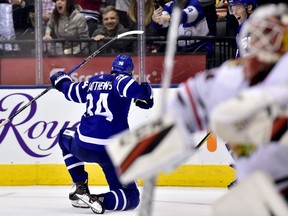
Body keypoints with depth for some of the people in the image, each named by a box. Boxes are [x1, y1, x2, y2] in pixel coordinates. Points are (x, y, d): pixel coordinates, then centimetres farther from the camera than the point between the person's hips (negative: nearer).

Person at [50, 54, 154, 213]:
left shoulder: (94, 81, 17)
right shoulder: (120, 80, 0)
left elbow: (72, 92, 35)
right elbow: (129, 86, -25)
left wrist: (61, 81, 55)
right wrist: (145, 96, -8)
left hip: (83, 146, 4)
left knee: (66, 137, 40)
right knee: (131, 197, 8)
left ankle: (80, 187, 26)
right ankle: (102, 200, -23)